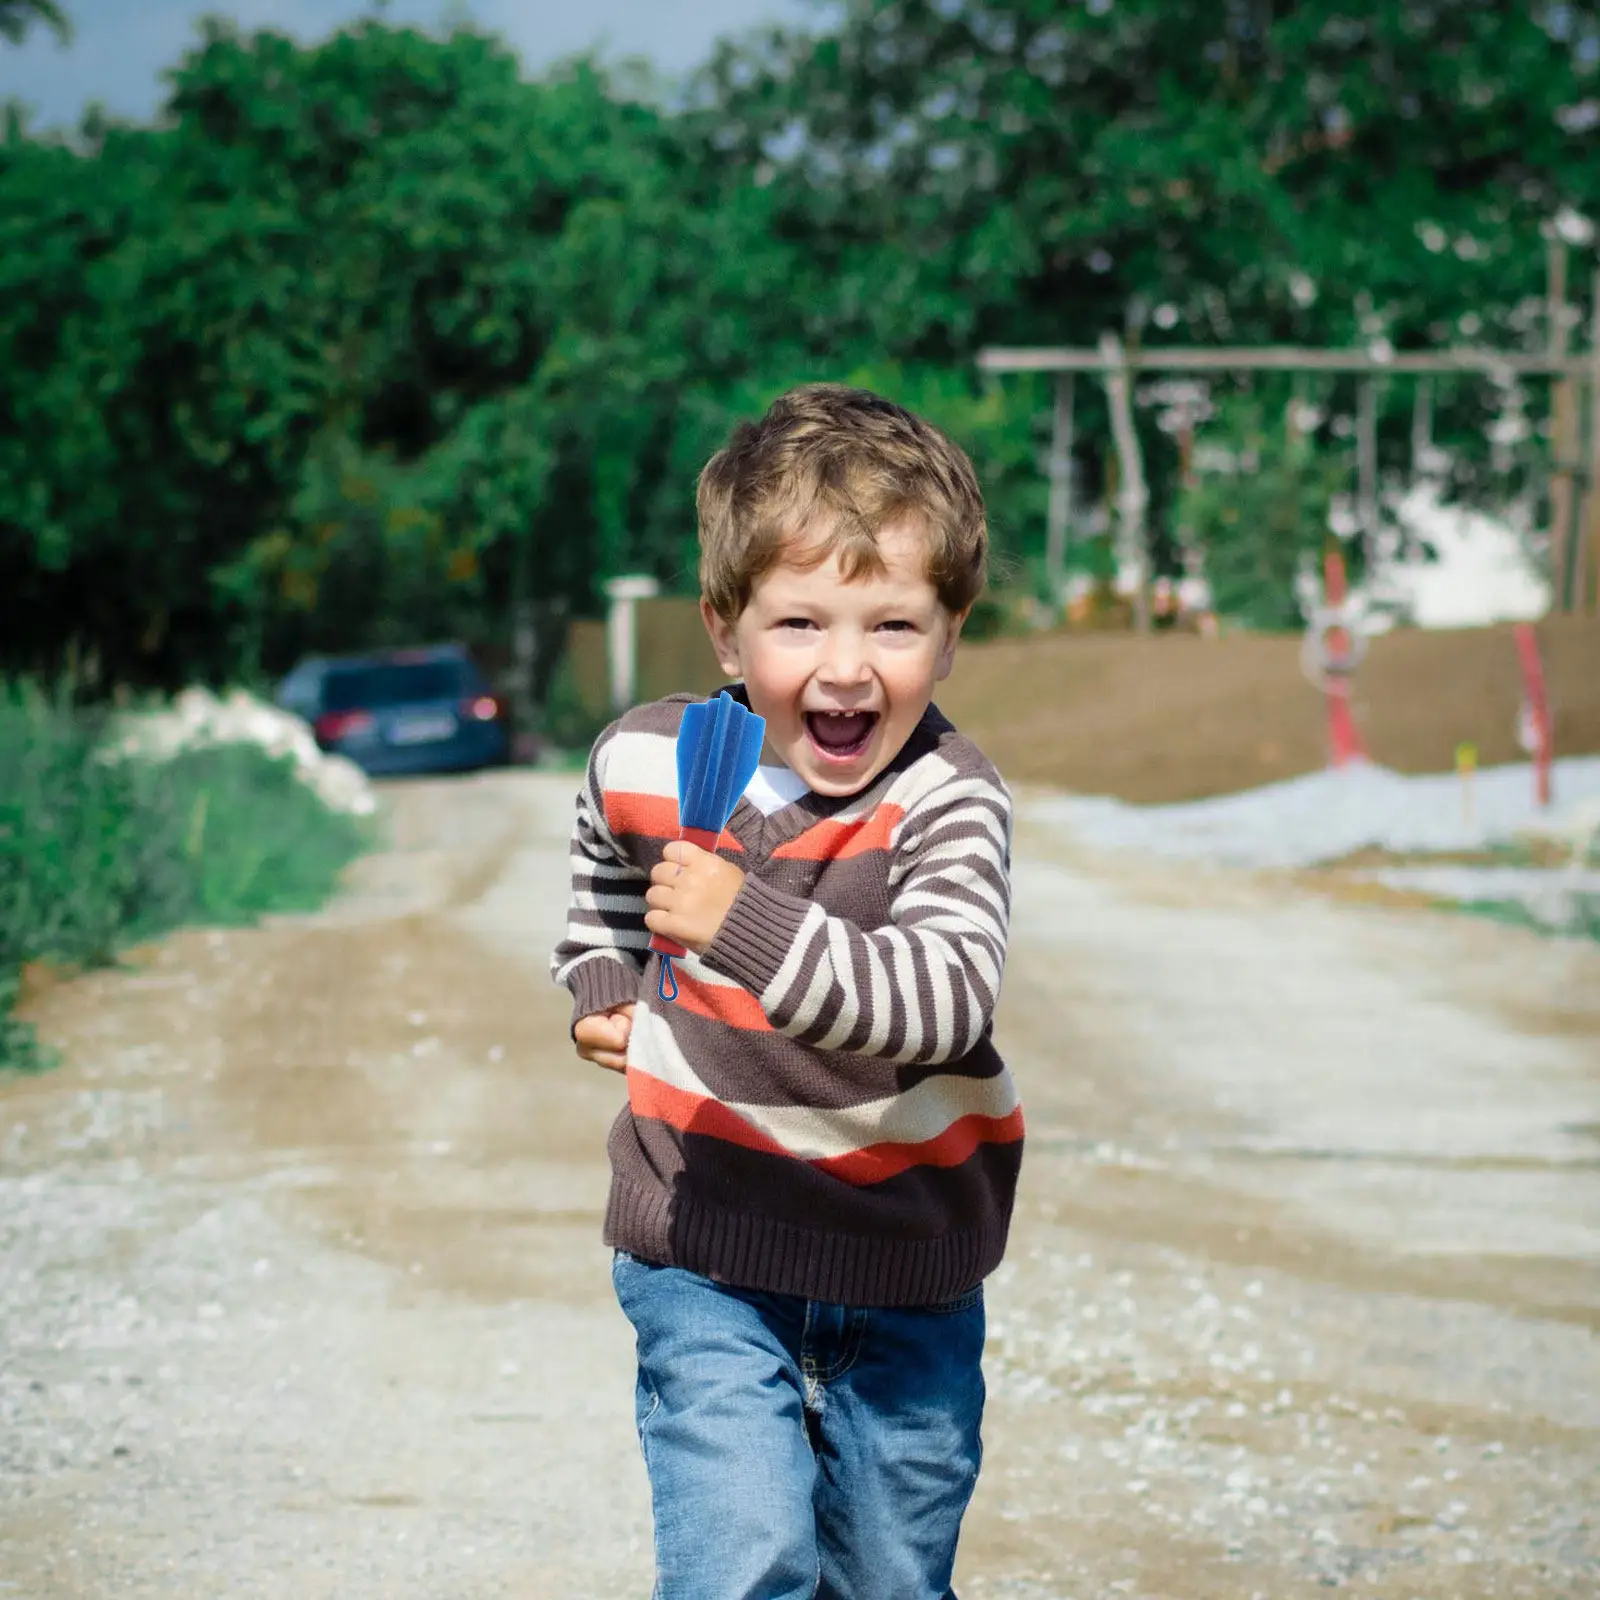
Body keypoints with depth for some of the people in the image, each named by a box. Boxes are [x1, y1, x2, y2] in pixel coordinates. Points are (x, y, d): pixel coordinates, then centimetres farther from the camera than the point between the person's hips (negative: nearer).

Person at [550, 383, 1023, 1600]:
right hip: (706, 1255, 0)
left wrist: (745, 925, -42)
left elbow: (943, 1001, -35)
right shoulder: (646, 764, -8)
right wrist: (605, 993, 5)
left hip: (906, 1272, 0)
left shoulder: (947, 801, -18)